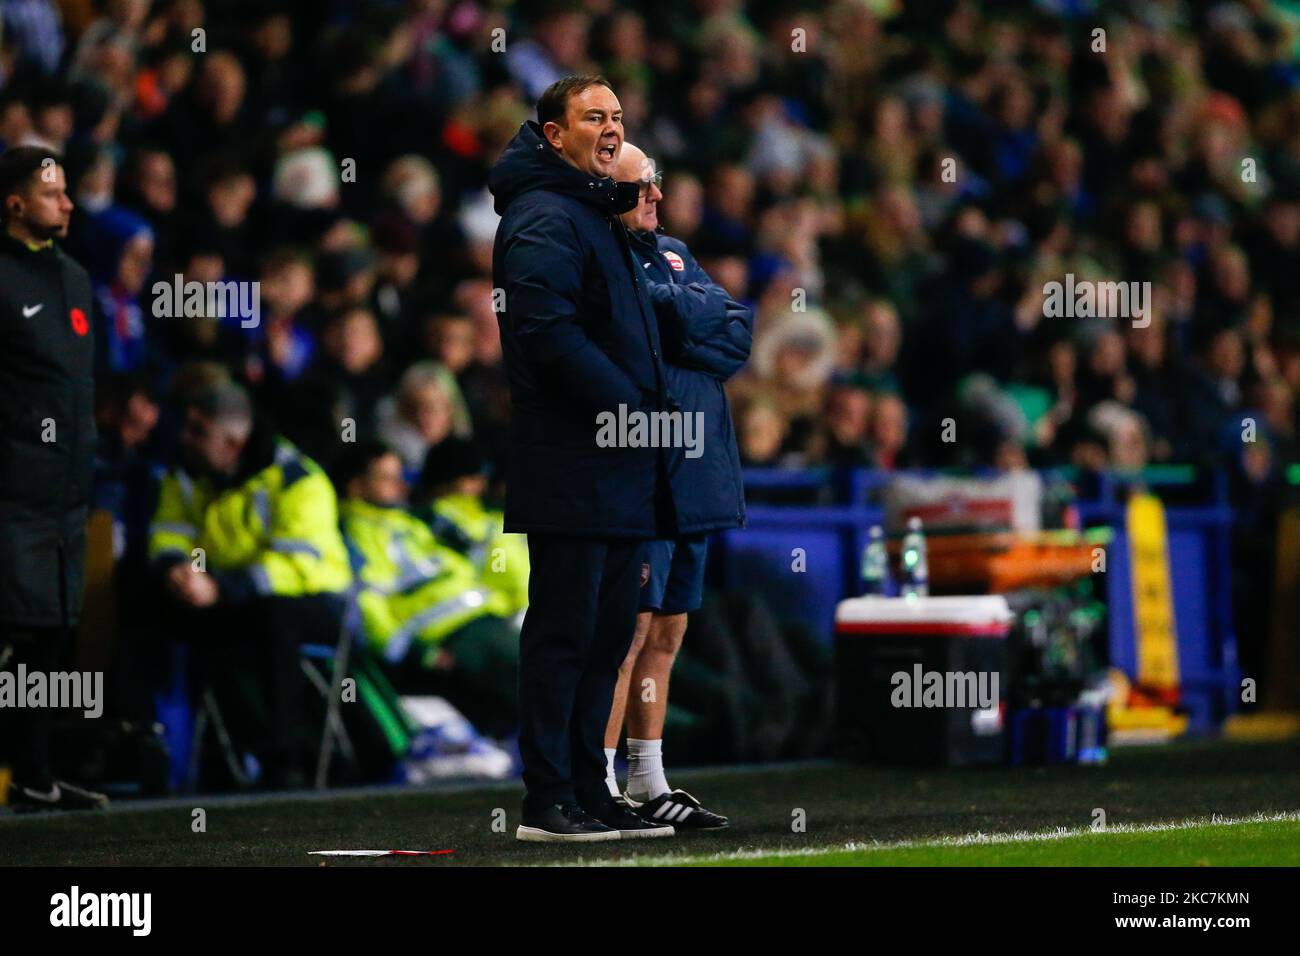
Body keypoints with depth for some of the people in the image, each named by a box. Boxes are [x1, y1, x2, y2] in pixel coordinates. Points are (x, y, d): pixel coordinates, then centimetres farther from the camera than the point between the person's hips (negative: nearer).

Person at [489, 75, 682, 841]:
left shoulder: (597, 217, 21)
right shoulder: (545, 218, -10)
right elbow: (548, 332, -21)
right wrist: (628, 405, -18)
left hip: (618, 471, 10)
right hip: (572, 469, -10)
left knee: (609, 631, 12)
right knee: (564, 634, -7)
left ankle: (588, 792, 18)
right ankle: (549, 802, -4)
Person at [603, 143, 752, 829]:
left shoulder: (672, 254, 19)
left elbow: (738, 336, 4)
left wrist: (668, 312, -8)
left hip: (693, 475, 8)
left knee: (665, 636, 10)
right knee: (629, 630, -11)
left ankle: (648, 787, 14)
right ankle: (598, 791, -10)